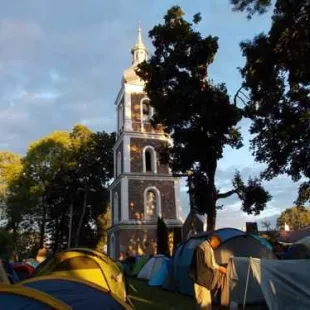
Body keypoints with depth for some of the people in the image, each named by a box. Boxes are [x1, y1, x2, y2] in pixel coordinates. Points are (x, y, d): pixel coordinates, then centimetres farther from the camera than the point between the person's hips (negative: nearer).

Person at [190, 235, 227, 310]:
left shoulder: (201, 246, 17)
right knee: (205, 301, -6)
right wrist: (220, 268, -5)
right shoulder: (207, 247, -14)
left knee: (200, 299, 15)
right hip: (203, 278, -10)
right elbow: (209, 263, -18)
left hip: (198, 276, 10)